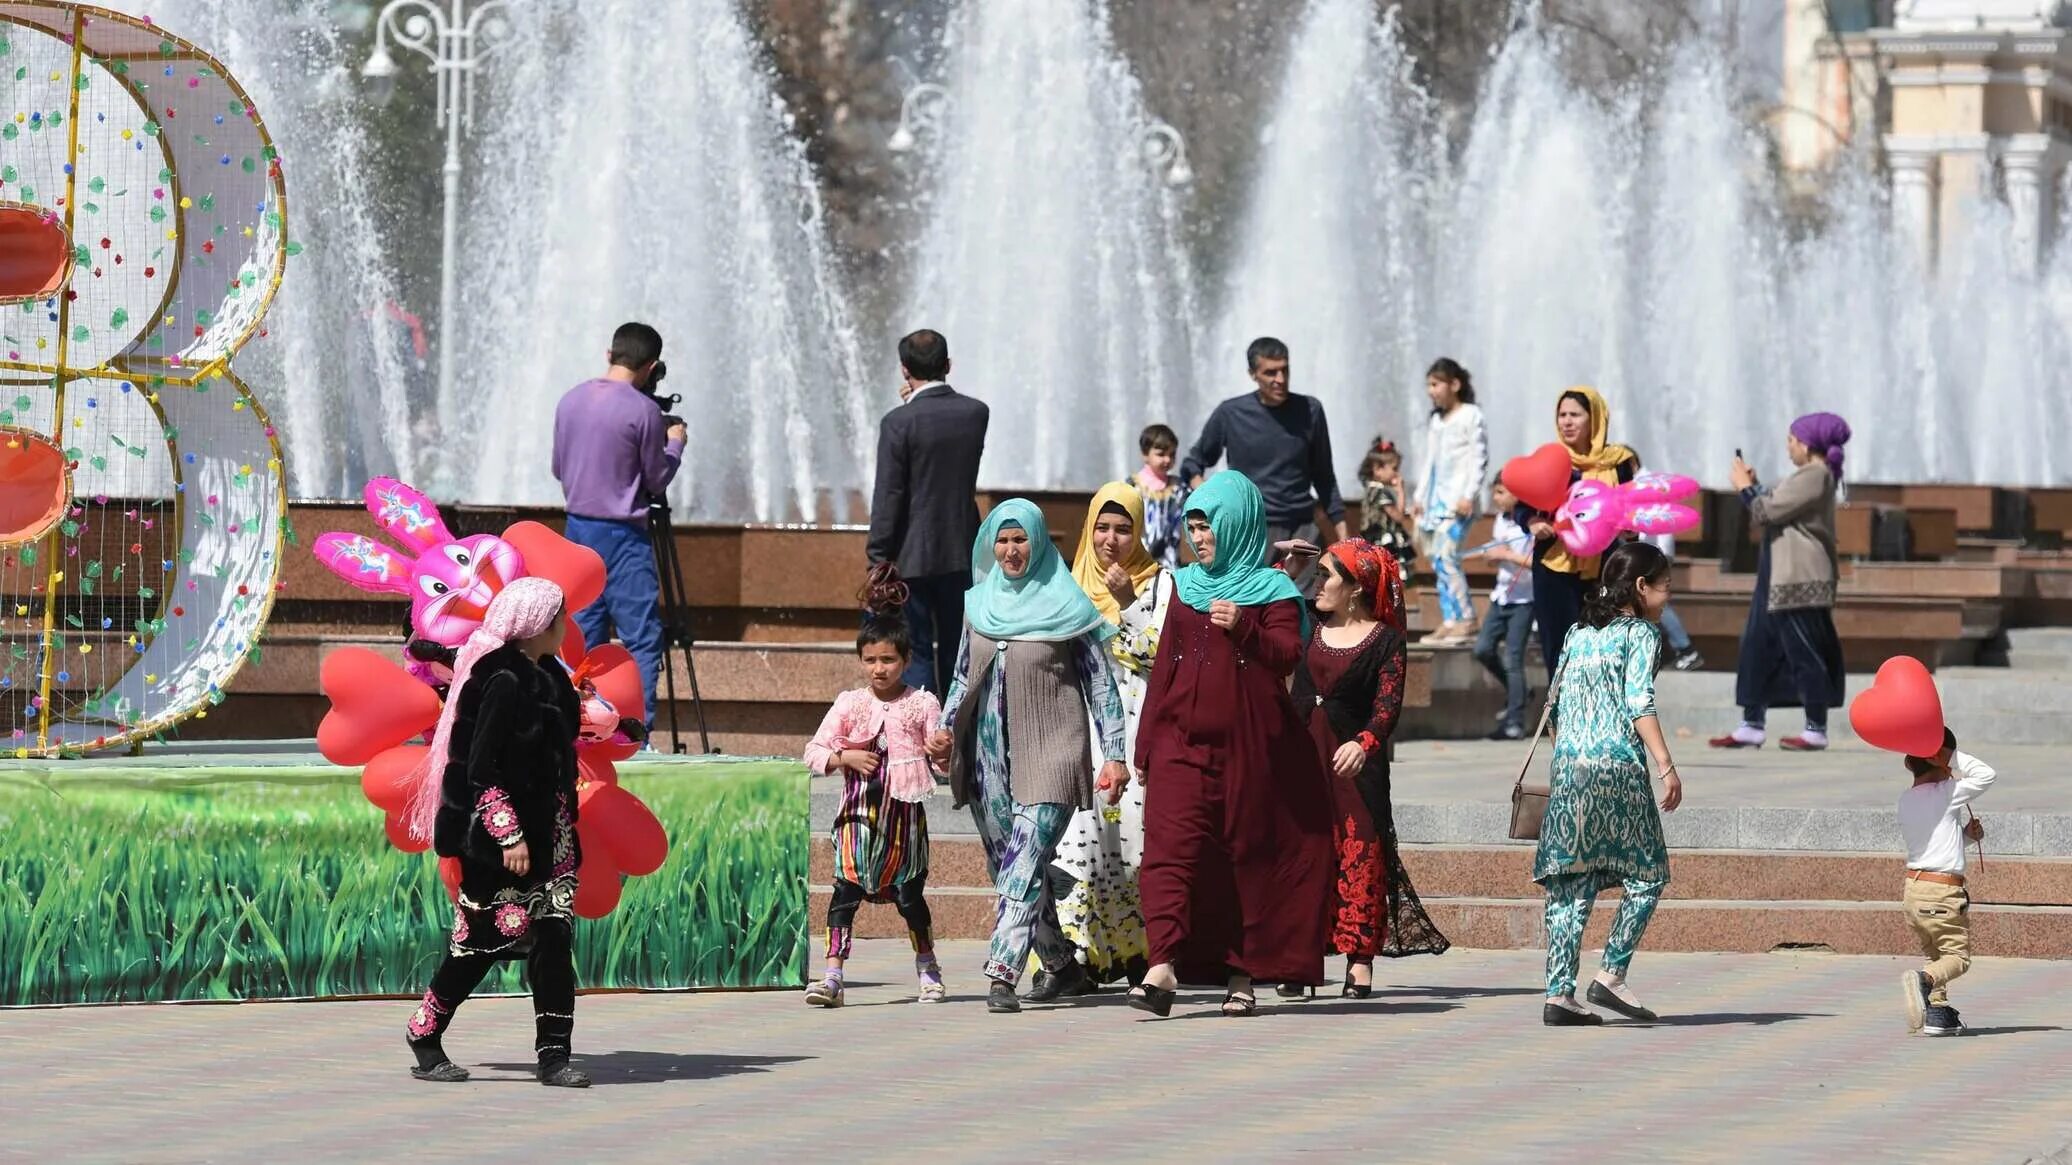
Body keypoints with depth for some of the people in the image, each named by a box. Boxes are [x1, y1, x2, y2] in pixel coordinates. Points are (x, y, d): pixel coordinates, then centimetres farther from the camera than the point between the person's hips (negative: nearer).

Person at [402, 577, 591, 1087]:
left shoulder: (546, 678, 11)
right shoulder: (503, 681, -16)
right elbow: (481, 768, -18)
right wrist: (509, 834, -21)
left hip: (544, 832, 9)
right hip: (495, 837, -9)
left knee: (553, 937, 0)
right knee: (481, 938, -2)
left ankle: (553, 1054, -1)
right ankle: (424, 1041, 13)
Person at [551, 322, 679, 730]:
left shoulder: (571, 401, 6)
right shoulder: (643, 410, -13)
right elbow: (656, 480, -4)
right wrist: (675, 444, 13)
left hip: (577, 527, 7)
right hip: (622, 534, -7)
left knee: (583, 636, 10)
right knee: (642, 639, -4)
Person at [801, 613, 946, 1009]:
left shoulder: (922, 705, 4)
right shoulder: (849, 703, 6)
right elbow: (814, 753, 5)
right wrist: (845, 758, -13)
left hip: (905, 809, 0)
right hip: (859, 810, 0)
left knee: (910, 893, 6)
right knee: (846, 889, -11)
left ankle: (928, 969, 26)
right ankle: (832, 977, -14)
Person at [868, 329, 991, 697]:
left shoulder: (899, 422, -15)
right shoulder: (976, 413, -1)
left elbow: (888, 497, -15)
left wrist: (878, 560, -9)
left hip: (913, 557, -5)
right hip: (960, 555, 5)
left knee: (916, 653, 0)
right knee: (955, 651, 14)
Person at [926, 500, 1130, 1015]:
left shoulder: (1066, 606, -3)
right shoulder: (979, 603, 11)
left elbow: (1100, 683, -1)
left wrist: (1114, 755, -6)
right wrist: (946, 729, 6)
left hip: (1048, 754, -5)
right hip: (990, 755, 5)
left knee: (1025, 864, -16)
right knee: (1007, 868, 9)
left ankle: (1002, 973, -23)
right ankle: (1061, 964, 23)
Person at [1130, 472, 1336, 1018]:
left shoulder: (1272, 590, 3)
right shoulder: (1185, 586, 16)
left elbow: (1287, 655, -11)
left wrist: (1243, 629, -29)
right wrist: (1145, 746, 17)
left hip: (1247, 744, -3)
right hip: (1181, 741, 3)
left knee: (1250, 855, 1)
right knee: (1169, 847, -12)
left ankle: (1242, 973, 10)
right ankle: (1163, 965, -23)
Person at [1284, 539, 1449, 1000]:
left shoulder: (1385, 641, -1)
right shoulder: (1311, 632, 11)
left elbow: (1388, 706, -11)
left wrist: (1364, 743, -30)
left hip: (1355, 762, -4)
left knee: (1360, 853, -5)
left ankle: (1360, 962, -3)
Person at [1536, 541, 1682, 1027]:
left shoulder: (1578, 634, 18)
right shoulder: (1640, 633, 0)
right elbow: (1639, 703, -12)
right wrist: (1666, 766, -16)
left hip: (1569, 769, 6)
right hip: (1619, 768, -6)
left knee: (1571, 884, 3)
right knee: (1646, 874, 4)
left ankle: (1559, 993, -2)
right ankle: (1611, 974, -4)